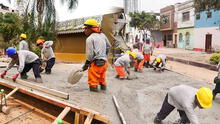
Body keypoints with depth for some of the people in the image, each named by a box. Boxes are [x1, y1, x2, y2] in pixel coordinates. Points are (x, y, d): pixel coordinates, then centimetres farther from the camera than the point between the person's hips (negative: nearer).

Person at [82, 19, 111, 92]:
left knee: (93, 82, 5)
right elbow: (108, 46, 20)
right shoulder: (102, 35, 10)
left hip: (96, 63, -7)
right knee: (102, 80, 23)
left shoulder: (90, 38, -11)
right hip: (104, 62, 8)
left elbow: (90, 54, -14)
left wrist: (86, 65, -4)